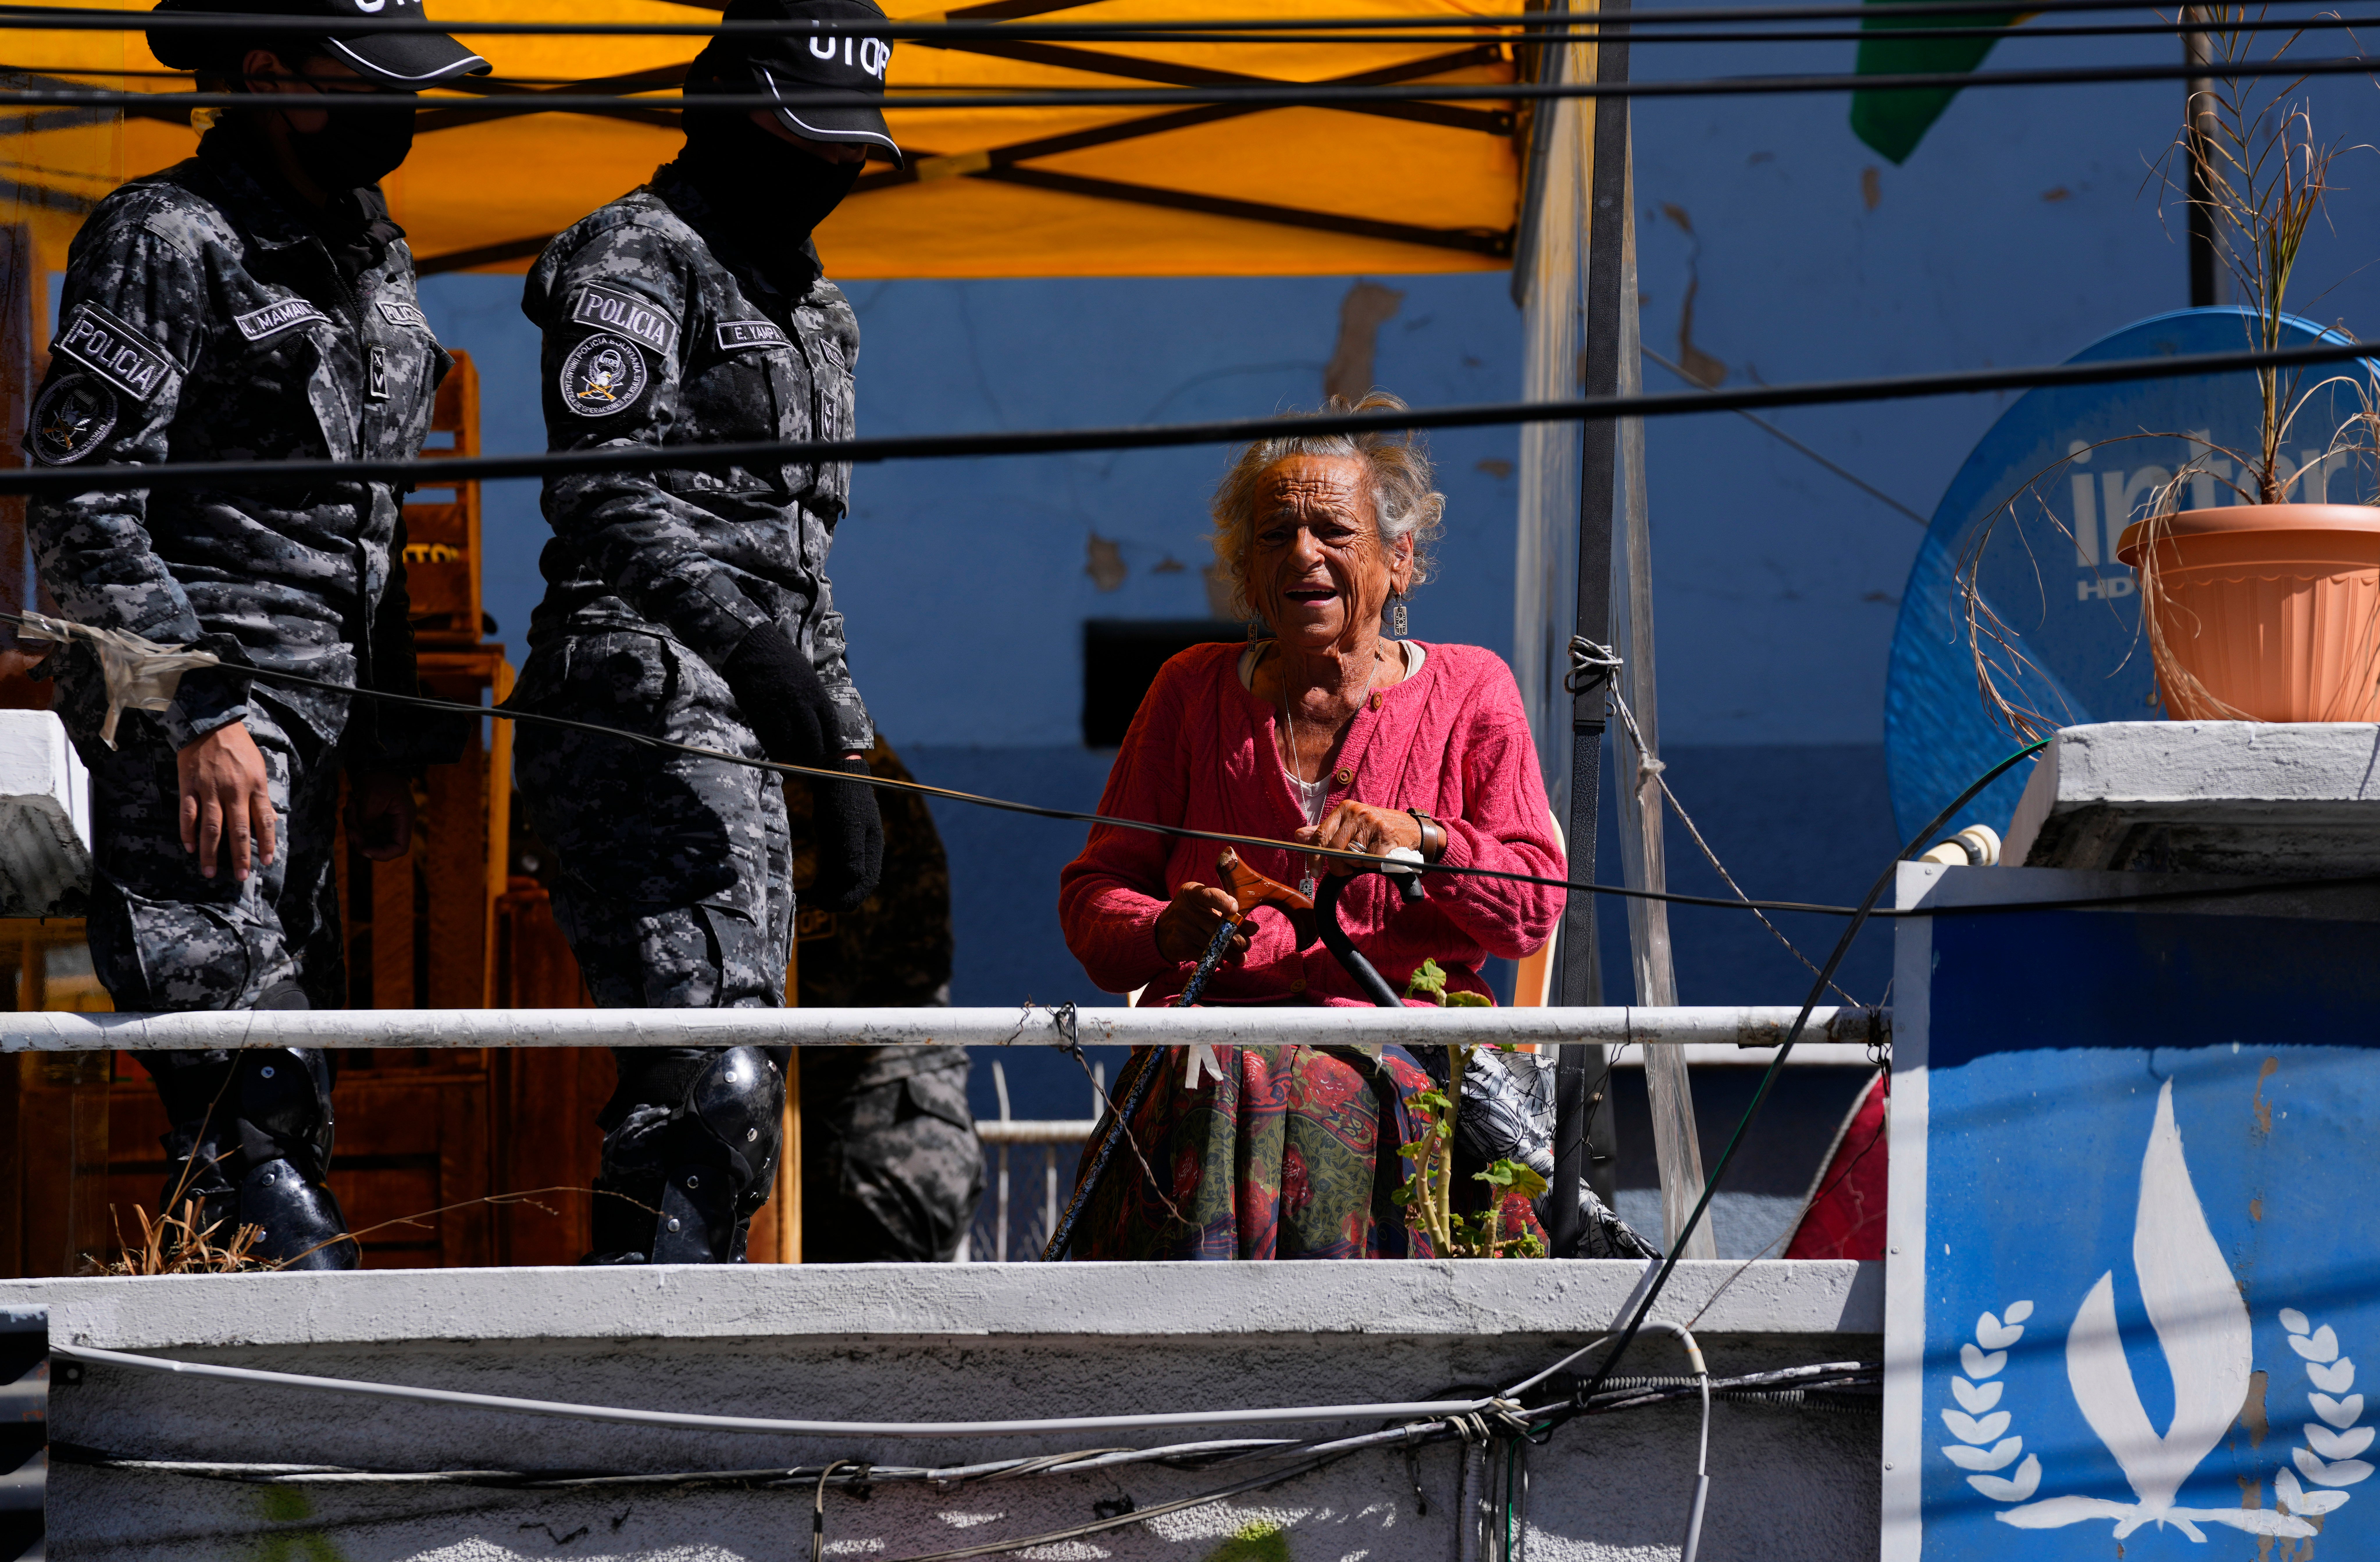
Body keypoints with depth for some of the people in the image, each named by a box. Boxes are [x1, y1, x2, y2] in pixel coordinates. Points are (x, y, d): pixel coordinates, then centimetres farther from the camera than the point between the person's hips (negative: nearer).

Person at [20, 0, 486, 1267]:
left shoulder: (374, 258, 18)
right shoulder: (165, 240, -8)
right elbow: (80, 509, -14)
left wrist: (387, 747, 21)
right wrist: (201, 713, -20)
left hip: (309, 720, 9)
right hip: (190, 716, -9)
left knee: (285, 1101, 8)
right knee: (252, 1097, -15)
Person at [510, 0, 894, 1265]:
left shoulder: (806, 306, 26)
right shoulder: (636, 258, -3)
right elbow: (610, 495, -18)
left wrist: (845, 761, 24)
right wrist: (740, 638, -30)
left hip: (735, 731, 10)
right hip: (643, 710, -10)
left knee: (732, 1102, 7)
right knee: (711, 1078, -21)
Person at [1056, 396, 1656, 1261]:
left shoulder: (1467, 689, 14)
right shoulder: (1193, 692, 17)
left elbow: (1534, 907, 5)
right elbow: (1092, 893, 14)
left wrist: (1419, 837, -15)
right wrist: (1167, 931, -10)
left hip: (1409, 1036, -1)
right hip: (1220, 1024, 1)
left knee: (1326, 1101, -37)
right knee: (1210, 1099, -36)